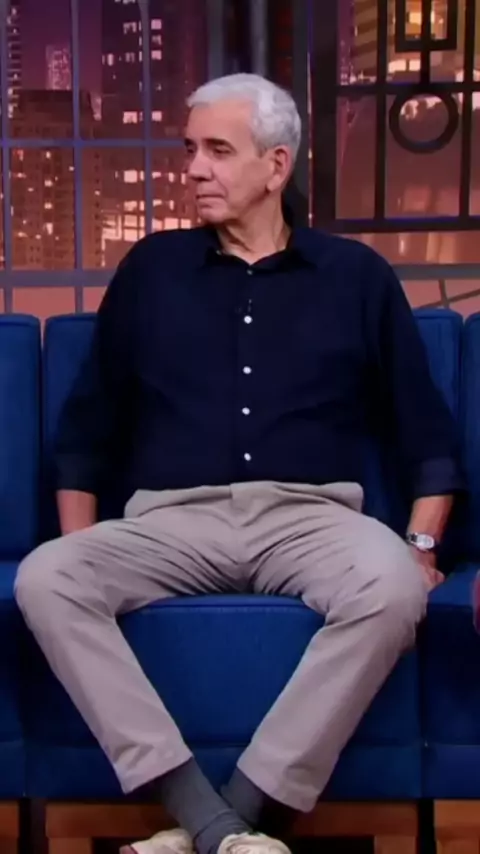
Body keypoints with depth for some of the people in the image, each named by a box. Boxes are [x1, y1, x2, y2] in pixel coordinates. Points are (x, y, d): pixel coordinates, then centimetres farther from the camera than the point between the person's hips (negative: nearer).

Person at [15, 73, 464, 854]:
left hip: (311, 517, -1)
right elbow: (87, 425, 17)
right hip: (174, 520, 2)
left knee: (392, 585, -34)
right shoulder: (151, 269, 15)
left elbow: (428, 433, 11)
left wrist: (422, 544, -3)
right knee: (44, 577, -27)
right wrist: (83, 544, 6)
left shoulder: (357, 276, 12)